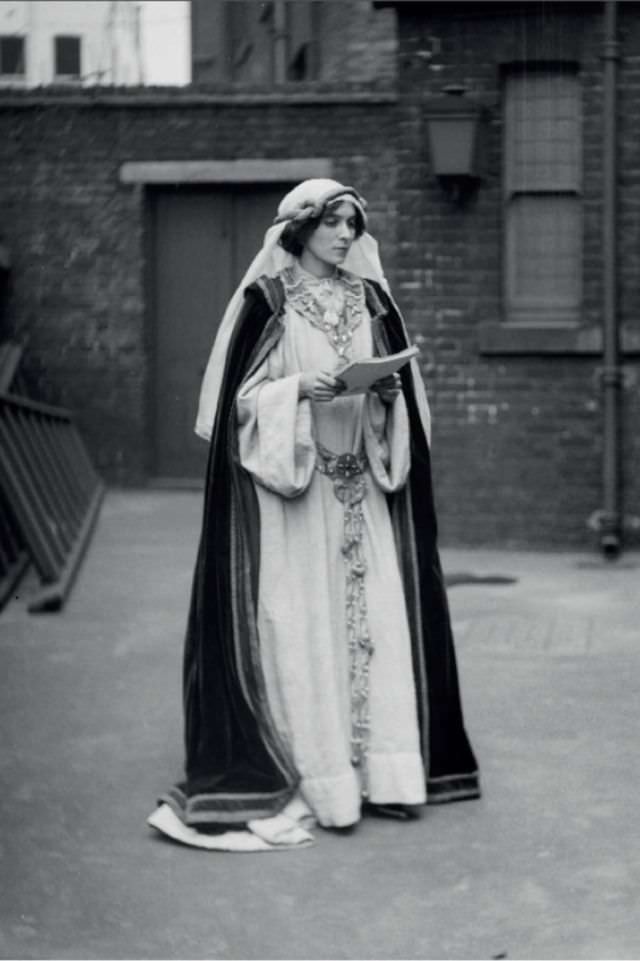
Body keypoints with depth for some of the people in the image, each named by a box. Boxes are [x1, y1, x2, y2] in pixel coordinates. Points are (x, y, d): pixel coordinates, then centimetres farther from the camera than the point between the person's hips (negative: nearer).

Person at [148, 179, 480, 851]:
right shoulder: (265, 301, -1)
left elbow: (401, 389, 16)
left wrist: (387, 393, -5)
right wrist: (299, 388, -19)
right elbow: (240, 394, -4)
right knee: (300, 623, -6)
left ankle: (384, 768, 7)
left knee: (377, 614, 0)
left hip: (361, 487, 5)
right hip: (287, 483, -4)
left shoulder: (369, 301, 13)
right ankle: (314, 777, 1)